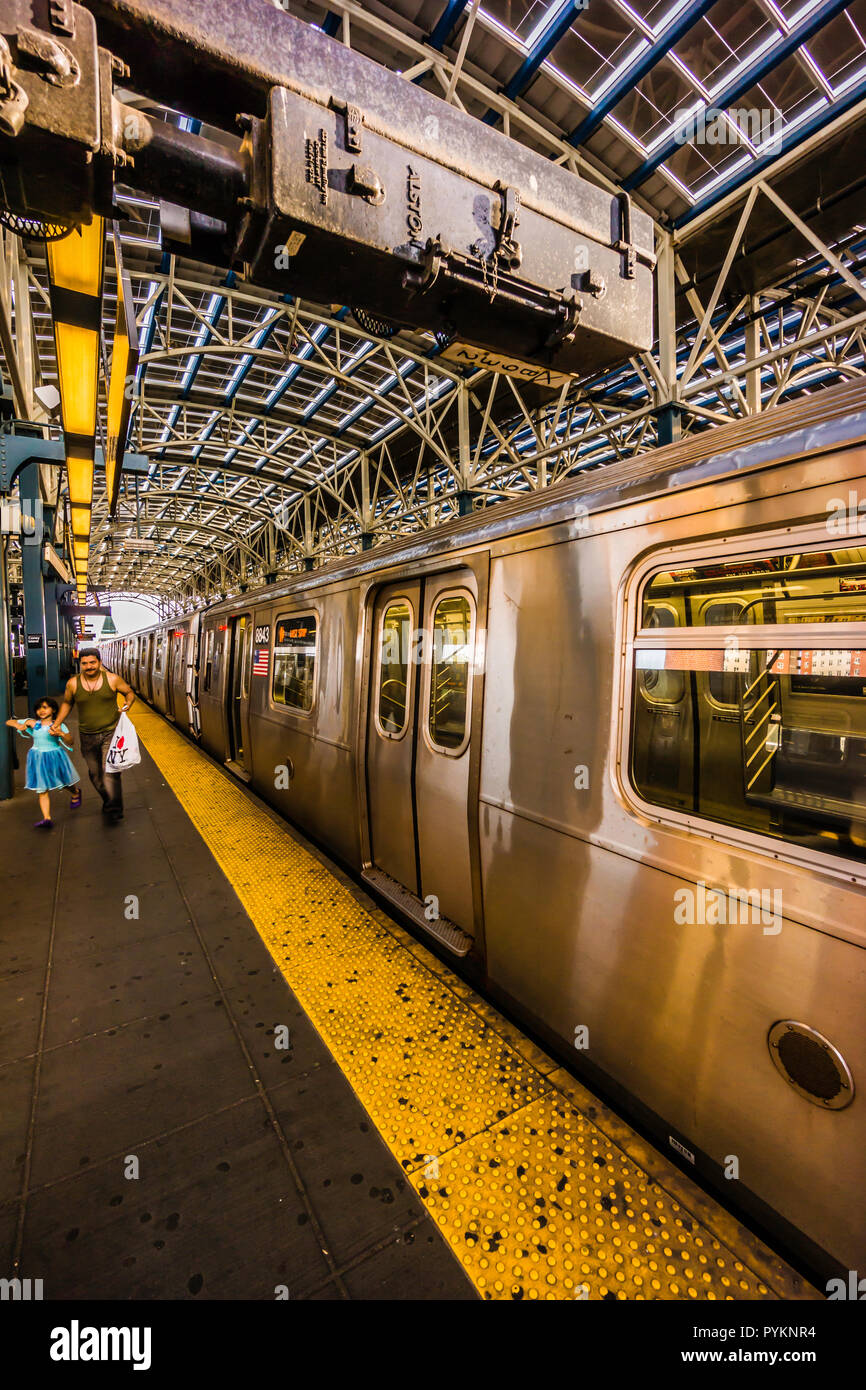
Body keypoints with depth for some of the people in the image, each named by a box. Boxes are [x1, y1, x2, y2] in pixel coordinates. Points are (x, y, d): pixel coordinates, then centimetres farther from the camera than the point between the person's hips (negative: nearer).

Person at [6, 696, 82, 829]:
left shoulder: (59, 725, -5)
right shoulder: (32, 723, 1)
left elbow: (70, 741, -13)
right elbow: (9, 722, 11)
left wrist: (61, 734, -32)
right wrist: (18, 725, -10)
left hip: (55, 757, -2)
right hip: (38, 760, 2)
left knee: (67, 784, 16)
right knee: (42, 790, -4)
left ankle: (76, 793, 51)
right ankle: (47, 819, -9)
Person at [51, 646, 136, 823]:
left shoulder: (112, 679, -7)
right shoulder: (73, 683, -1)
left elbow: (129, 692, 8)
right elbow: (67, 703, 16)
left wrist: (127, 705, -12)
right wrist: (57, 724, 8)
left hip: (111, 732, -3)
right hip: (87, 736, 3)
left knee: (110, 771, -14)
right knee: (95, 773, 14)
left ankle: (114, 809, -6)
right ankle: (108, 800, 34)